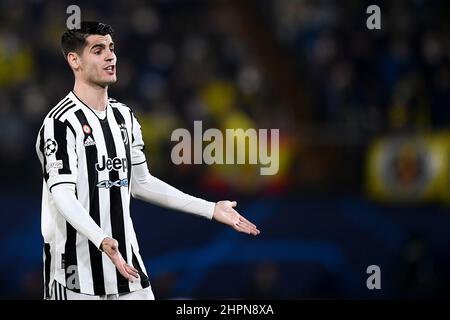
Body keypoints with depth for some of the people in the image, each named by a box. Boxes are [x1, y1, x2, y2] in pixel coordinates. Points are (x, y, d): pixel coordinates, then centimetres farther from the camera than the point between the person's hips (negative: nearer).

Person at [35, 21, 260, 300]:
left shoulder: (125, 117, 13)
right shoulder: (62, 122, -13)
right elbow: (62, 194, -20)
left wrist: (210, 209, 17)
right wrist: (102, 241, -35)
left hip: (125, 260, 7)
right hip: (75, 265, -7)